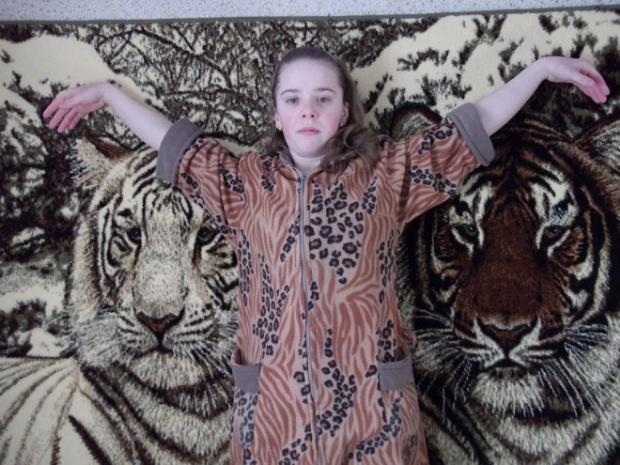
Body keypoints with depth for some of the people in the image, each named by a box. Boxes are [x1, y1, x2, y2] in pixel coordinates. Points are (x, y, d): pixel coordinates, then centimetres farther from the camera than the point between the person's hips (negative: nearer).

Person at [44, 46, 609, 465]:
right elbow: (175, 142, 14)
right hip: (274, 402, 1)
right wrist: (108, 92, 20)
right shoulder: (247, 181, 5)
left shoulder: (385, 172, 1)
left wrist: (542, 67, 5)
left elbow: (471, 125, 5)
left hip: (370, 400, -1)